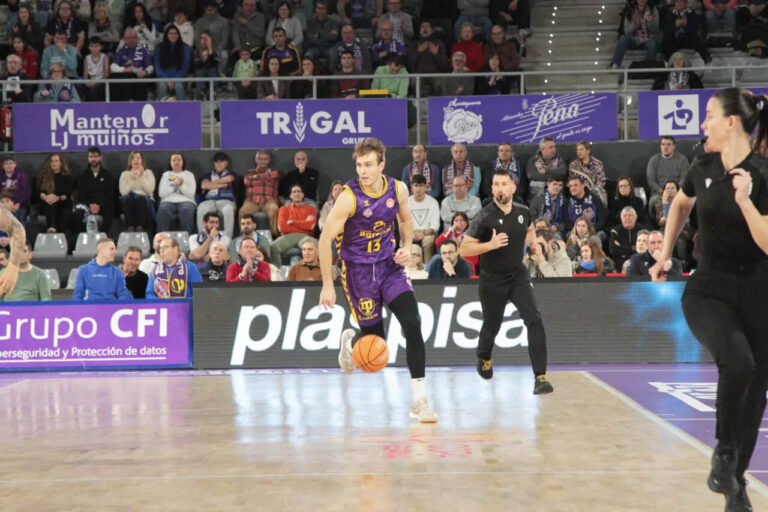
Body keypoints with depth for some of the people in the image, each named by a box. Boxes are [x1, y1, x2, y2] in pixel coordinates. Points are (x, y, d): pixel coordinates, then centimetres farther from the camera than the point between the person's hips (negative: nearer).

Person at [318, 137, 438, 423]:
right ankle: (349, 341, 42)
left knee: (413, 325, -14)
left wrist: (407, 248, -4)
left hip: (389, 266, 3)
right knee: (376, 340, 3)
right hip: (358, 270, -3)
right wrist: (327, 285, -15)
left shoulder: (398, 189, -6)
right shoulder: (349, 197, -19)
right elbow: (325, 239, -15)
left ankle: (420, 400, -9)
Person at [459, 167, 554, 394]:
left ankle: (540, 377, -15)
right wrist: (490, 245, -30)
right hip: (492, 280, -3)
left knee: (534, 320, -16)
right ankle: (484, 358, 49)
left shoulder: (523, 212, -2)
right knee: (492, 326, 14)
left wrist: (532, 243, 4)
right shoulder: (486, 216, -16)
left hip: (518, 275, 3)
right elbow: (464, 249, -17)